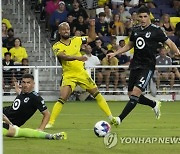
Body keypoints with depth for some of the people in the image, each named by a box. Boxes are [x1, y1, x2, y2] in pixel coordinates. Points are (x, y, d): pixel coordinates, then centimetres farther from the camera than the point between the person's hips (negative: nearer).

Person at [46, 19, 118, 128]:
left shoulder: (76, 40, 5)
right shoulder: (57, 46, -7)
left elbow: (91, 38, 19)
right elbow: (63, 56, -27)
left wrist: (92, 26, 3)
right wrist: (77, 57, -42)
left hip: (82, 73, 4)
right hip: (69, 76, -4)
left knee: (97, 93, 6)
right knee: (62, 99, -18)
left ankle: (111, 117, 15)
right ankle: (51, 122, -11)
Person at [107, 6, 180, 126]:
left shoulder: (156, 30, -5)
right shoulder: (135, 30, 11)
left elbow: (169, 43, -3)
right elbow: (129, 45, 26)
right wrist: (115, 53, 19)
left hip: (148, 66, -7)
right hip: (135, 65, 7)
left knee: (136, 92, -19)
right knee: (131, 94, 7)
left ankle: (120, 118, -20)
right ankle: (155, 104, 31)